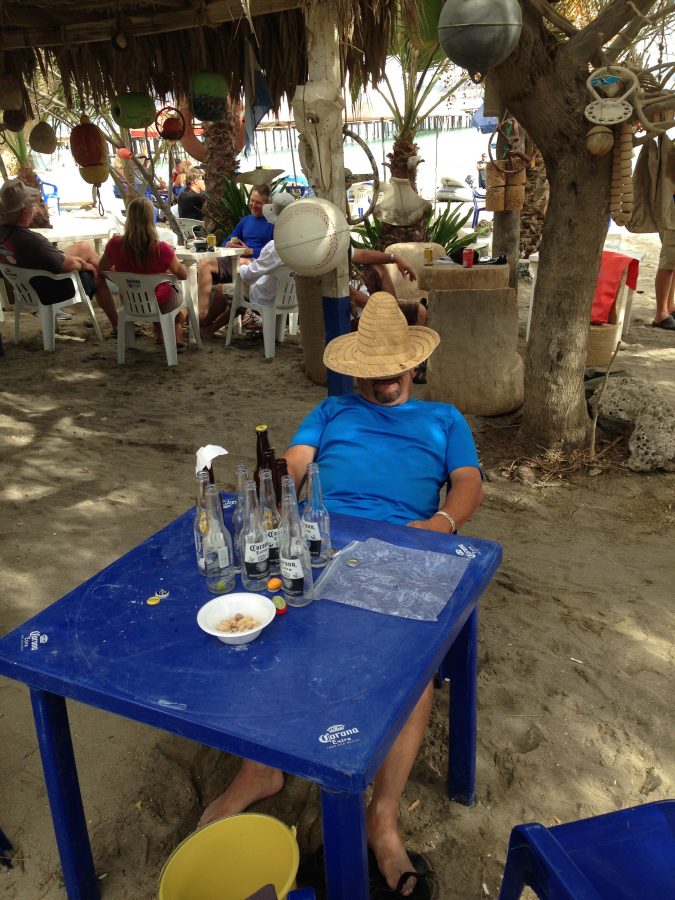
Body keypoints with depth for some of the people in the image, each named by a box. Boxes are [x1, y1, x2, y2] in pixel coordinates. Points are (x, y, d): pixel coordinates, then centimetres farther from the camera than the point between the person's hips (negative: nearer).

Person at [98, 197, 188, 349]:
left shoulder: (115, 244, -21)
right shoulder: (161, 249, -30)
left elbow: (102, 269, -1)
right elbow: (183, 275, -14)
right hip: (161, 305, -3)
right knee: (183, 296, 32)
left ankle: (159, 333, 45)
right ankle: (177, 337, 37)